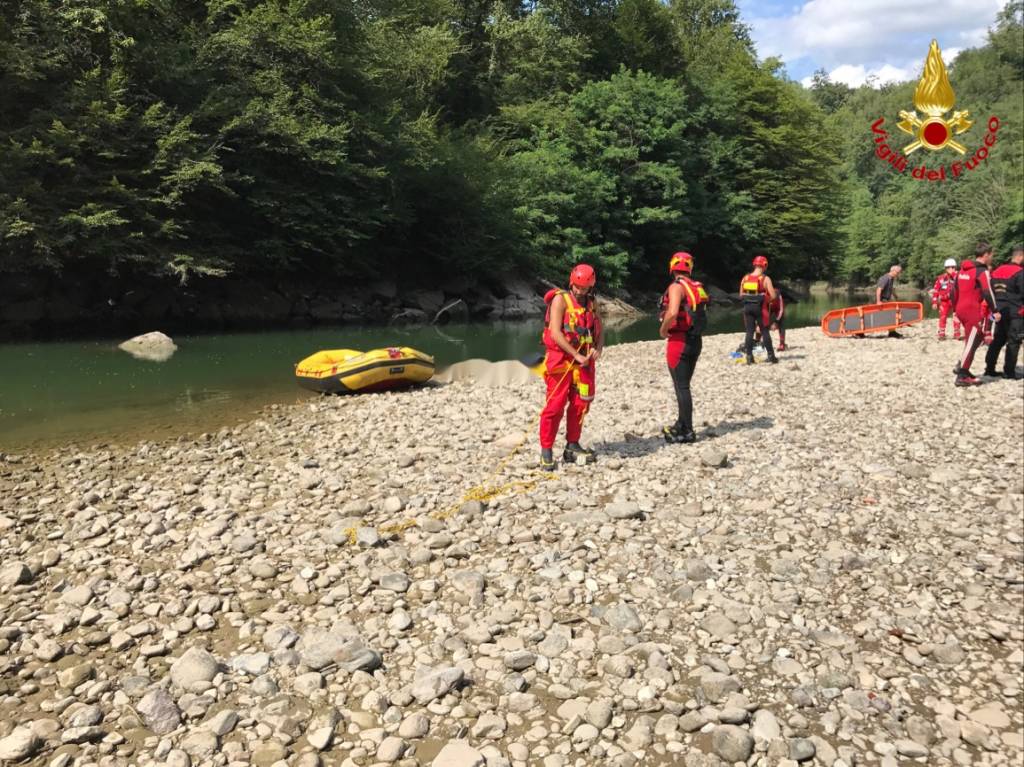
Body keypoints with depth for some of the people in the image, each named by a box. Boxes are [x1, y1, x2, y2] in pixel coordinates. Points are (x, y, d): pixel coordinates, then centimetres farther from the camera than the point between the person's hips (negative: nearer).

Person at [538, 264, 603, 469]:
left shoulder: (591, 305, 13)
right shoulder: (560, 300, -7)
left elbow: (599, 332, 12)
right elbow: (556, 333, -16)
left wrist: (597, 349, -10)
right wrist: (576, 355, -20)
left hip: (583, 361, 6)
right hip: (561, 360, -6)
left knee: (580, 405, 9)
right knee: (555, 406, -7)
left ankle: (572, 446, 20)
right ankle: (546, 451, -1)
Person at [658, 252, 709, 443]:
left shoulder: (676, 287, -14)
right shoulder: (697, 287, 10)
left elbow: (672, 313, -28)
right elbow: (702, 314, 15)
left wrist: (663, 330, -13)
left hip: (679, 341, -8)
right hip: (696, 340, 8)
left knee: (681, 387, -3)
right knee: (684, 385, 18)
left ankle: (687, 432, 0)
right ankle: (681, 424, 29)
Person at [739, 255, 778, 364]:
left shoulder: (745, 278, 5)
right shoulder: (765, 279, -8)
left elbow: (741, 295, 10)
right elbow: (773, 296, -12)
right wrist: (766, 300, 7)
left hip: (747, 307, 3)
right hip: (759, 307, -3)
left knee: (749, 332, 7)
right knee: (765, 332, 5)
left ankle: (749, 357, 5)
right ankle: (771, 356, 10)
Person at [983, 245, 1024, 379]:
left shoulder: (997, 271, 11)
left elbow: (990, 292, 15)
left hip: (999, 311, 7)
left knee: (998, 340, 14)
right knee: (1013, 342, 0)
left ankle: (989, 368, 13)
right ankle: (1009, 372, 1)